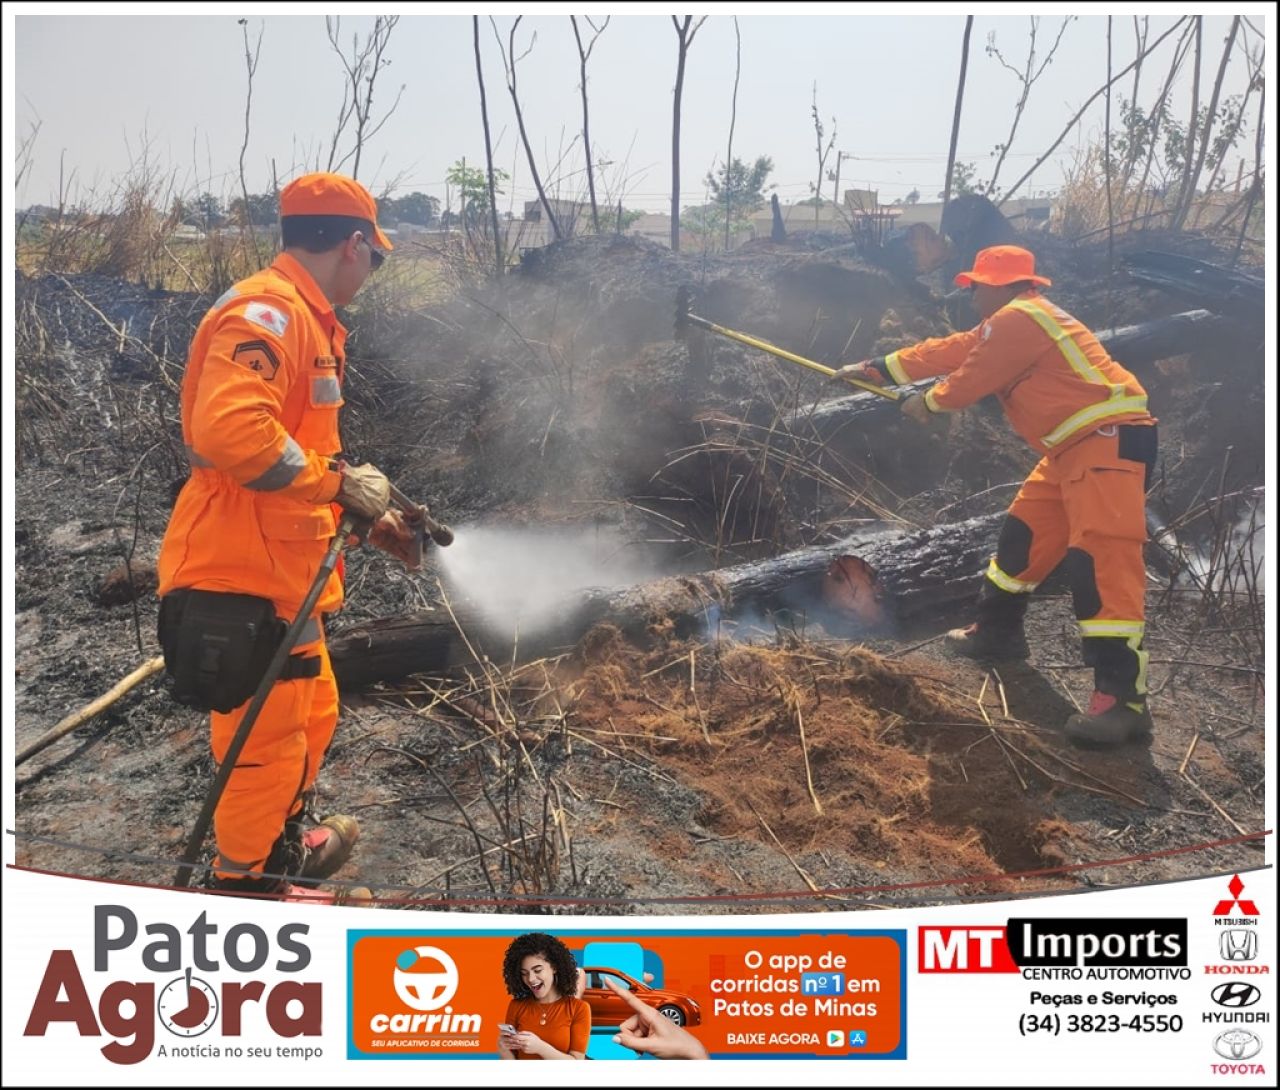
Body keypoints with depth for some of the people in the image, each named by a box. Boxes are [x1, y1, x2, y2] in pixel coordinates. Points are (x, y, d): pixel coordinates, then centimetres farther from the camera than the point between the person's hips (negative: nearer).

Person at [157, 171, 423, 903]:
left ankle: (285, 843, 44)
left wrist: (373, 519, 23)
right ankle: (246, 881, 19)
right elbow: (228, 430, -32)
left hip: (282, 575, 11)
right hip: (240, 579, -11)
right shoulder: (266, 312, -18)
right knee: (269, 737, 1)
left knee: (312, 717, 24)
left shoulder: (306, 321, 17)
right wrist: (339, 481, -22)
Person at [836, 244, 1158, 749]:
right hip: (1074, 446, 11)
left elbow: (971, 378, -7)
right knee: (1023, 534, 20)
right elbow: (949, 352, 24)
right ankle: (997, 631, 37)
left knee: (1101, 556, -20)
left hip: (1108, 439, -11)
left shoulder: (1019, 318, -13)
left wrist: (929, 402, 12)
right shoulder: (1010, 323, 20)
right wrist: (878, 368, 27)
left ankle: (1122, 697, -25)